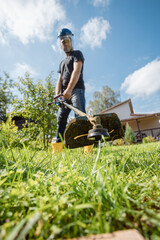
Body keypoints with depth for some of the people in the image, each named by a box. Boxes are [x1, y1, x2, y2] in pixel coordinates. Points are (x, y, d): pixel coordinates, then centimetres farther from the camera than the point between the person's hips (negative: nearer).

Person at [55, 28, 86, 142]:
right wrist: (57, 95, -1)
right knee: (61, 120, 3)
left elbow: (77, 71, -10)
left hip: (76, 90, -6)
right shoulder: (62, 62, 30)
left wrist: (69, 90, -24)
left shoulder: (77, 54, 10)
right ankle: (58, 143, 9)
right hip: (65, 94, 7)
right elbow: (60, 80, 18)